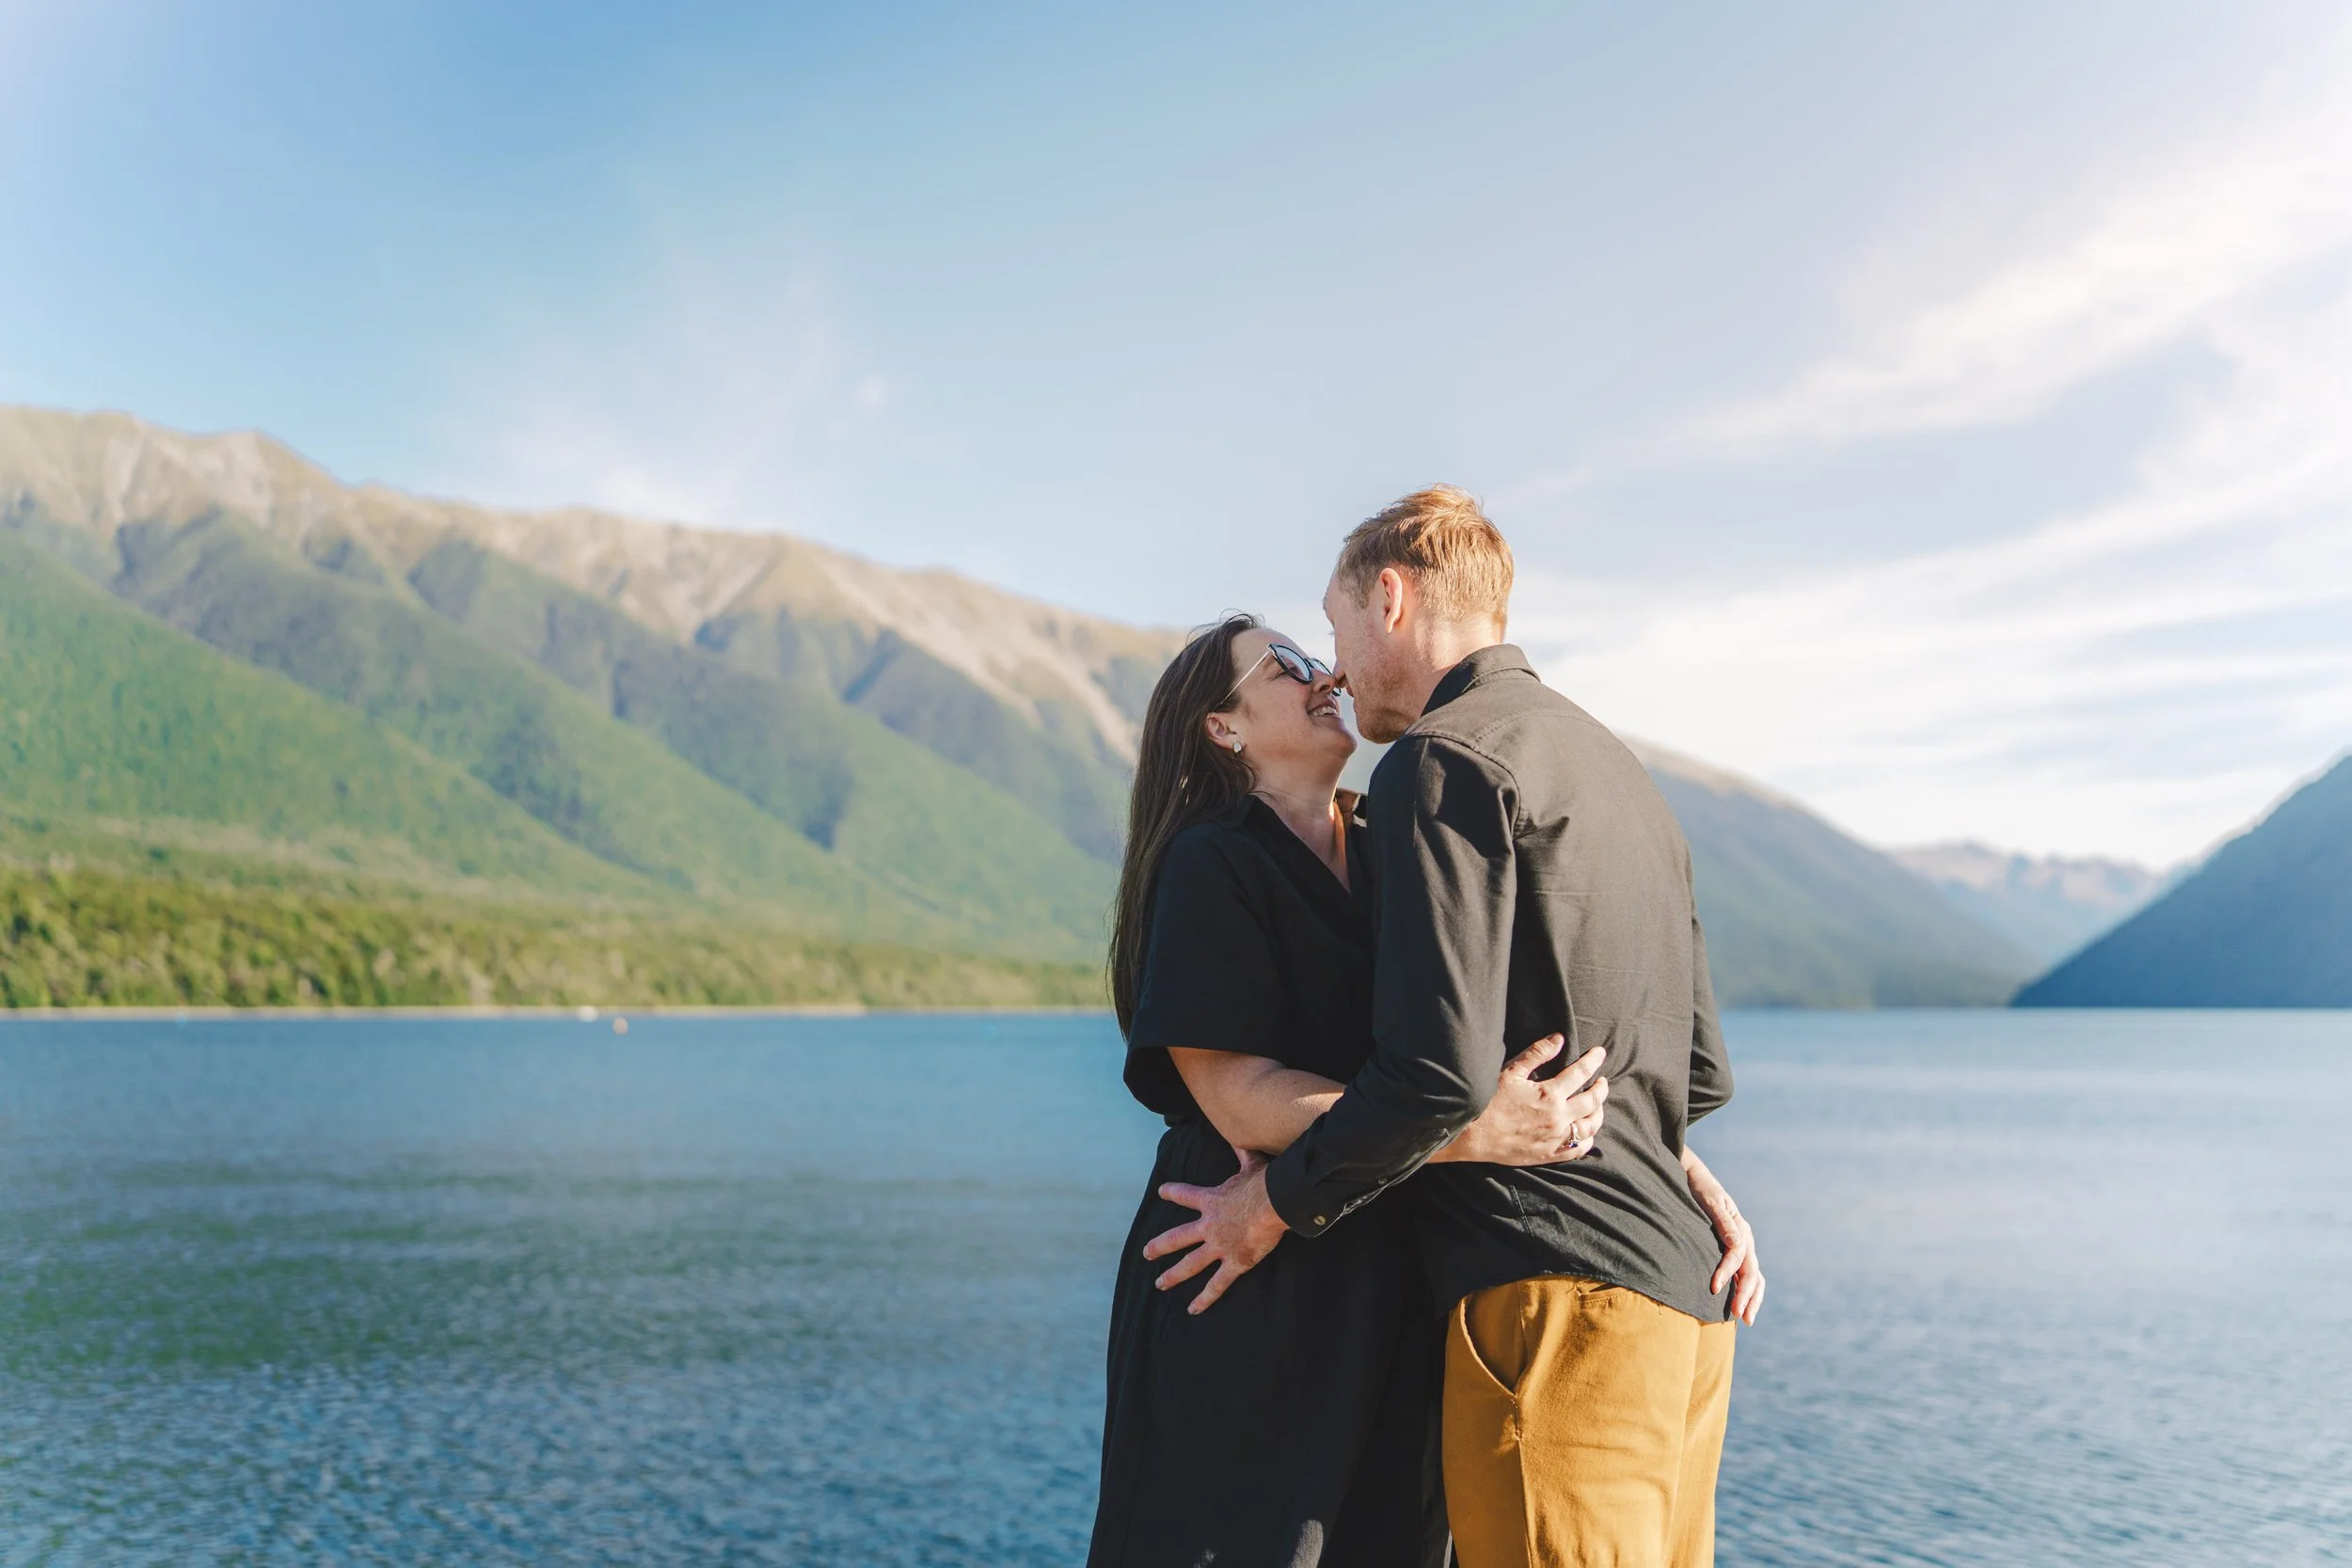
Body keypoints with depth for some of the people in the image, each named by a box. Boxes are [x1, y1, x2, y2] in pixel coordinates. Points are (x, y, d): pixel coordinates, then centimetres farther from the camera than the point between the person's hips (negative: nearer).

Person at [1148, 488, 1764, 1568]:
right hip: (1684, 1293, 10)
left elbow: (1440, 1072, -18)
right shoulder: (1616, 768, 21)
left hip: (1559, 1293, -9)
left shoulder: (1442, 761, -8)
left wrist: (1278, 1201, -5)